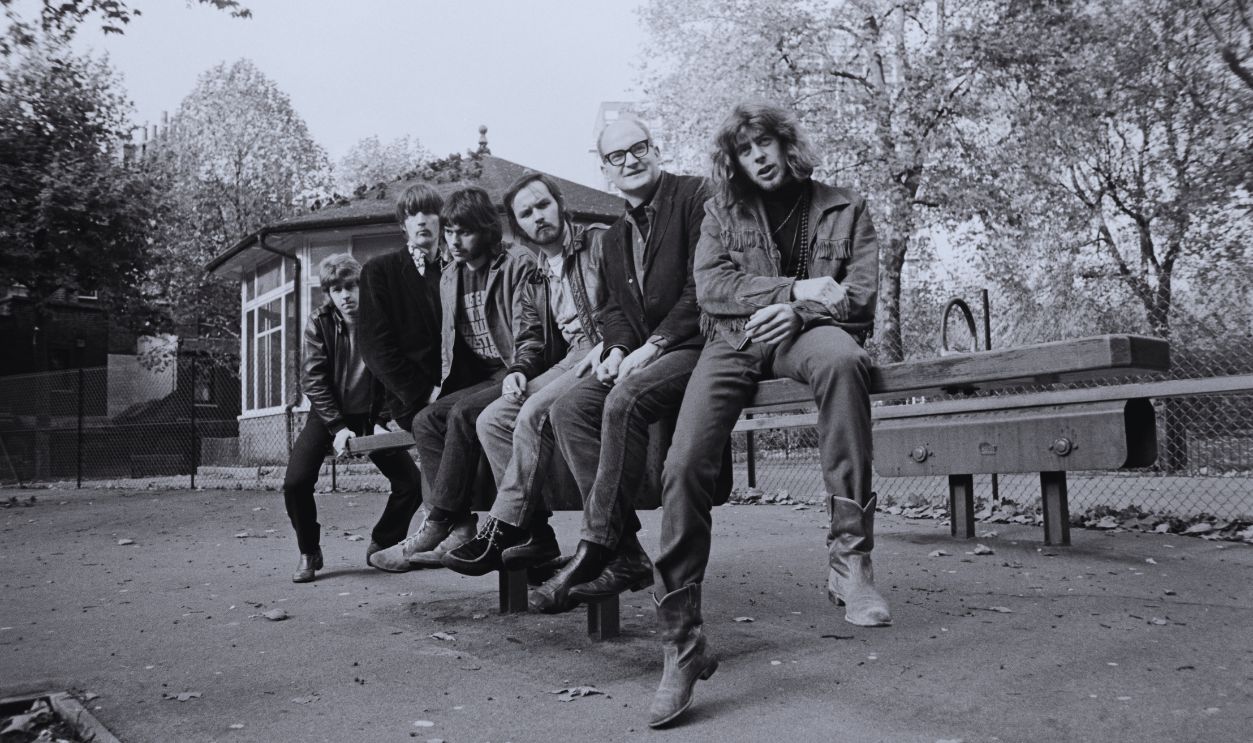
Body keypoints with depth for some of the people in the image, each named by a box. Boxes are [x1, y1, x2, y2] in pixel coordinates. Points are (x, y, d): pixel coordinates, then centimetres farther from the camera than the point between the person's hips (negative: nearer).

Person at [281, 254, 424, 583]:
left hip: (371, 415, 1)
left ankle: (382, 545, 14)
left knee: (411, 482, -10)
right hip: (329, 414, -1)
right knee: (295, 483, -18)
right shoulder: (319, 324, -9)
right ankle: (309, 553, 6)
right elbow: (314, 380, -13)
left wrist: (382, 422, -14)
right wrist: (338, 427, -22)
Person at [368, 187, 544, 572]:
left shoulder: (517, 264, -3)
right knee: (426, 421, -17)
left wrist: (519, 373, -27)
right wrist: (445, 390, 10)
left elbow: (531, 334, -9)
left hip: (514, 375, -7)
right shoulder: (449, 277, 17)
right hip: (475, 381, 7)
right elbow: (448, 343, 22)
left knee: (463, 414, -30)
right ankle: (461, 528, -21)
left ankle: (434, 527, -26)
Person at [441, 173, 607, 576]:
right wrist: (519, 372, 5)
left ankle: (501, 532, -21)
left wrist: (608, 346, -21)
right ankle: (535, 532, -14)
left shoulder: (600, 241, 2)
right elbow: (536, 339, 25)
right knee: (491, 420, -13)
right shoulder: (536, 273, 22)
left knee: (535, 413, -30)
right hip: (567, 360, 7)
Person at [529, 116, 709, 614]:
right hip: (639, 353, 7)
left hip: (697, 345, -7)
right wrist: (617, 348, -3)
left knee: (624, 401, -33)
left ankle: (596, 548, -26)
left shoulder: (695, 195, -2)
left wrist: (653, 345, -17)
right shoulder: (615, 236, 23)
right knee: (569, 409, -16)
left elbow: (702, 286, -12)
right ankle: (626, 554, -19)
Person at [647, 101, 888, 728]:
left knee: (841, 357, -41)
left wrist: (796, 311, -13)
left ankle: (849, 554, -35)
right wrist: (793, 287, -10)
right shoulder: (722, 212, 16)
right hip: (733, 341, 1)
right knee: (684, 465, -24)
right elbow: (710, 287, 1)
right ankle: (681, 646, -16)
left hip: (806, 332, -1)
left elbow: (860, 294, 4)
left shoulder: (843, 208, 13)